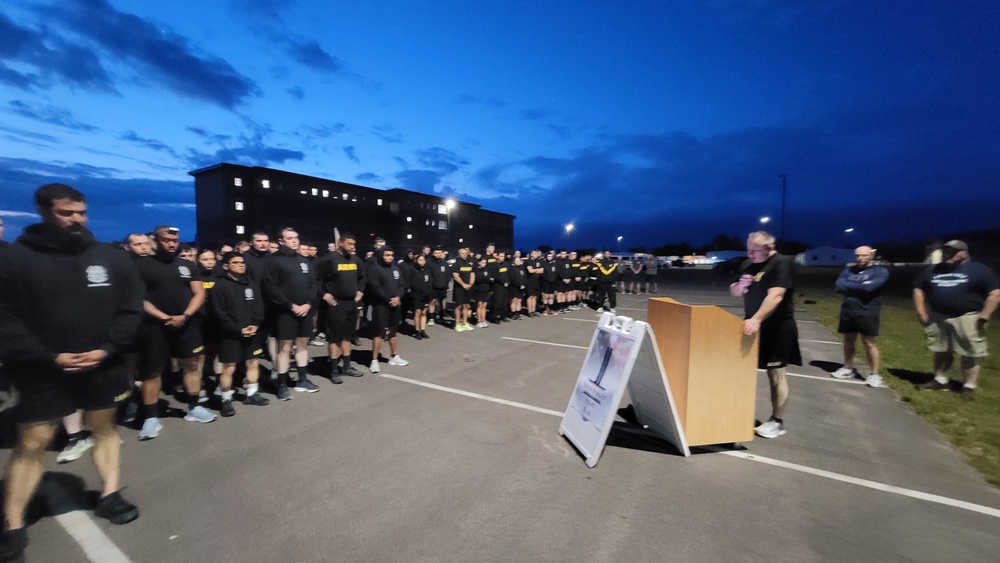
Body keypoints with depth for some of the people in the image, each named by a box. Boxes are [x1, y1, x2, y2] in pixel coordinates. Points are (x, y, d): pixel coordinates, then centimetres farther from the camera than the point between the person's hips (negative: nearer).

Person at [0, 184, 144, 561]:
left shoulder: (112, 258, -1)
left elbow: (131, 307, 0)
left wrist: (108, 349, -12)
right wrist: (48, 358, -16)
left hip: (102, 367, 2)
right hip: (43, 371, -2)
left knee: (105, 427, 14)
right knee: (31, 443, 6)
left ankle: (109, 495, 30)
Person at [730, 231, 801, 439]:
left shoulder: (782, 263, -14)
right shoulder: (748, 264, 8)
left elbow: (776, 295, -28)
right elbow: (734, 293, 14)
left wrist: (757, 319, -40)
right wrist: (740, 285, -10)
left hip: (776, 327, -7)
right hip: (751, 325, 7)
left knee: (775, 373, 0)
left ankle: (777, 422, 12)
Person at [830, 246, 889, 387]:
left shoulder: (880, 272, -2)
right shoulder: (848, 271, 8)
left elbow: (869, 287, -19)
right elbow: (839, 286, -6)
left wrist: (850, 286, -7)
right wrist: (860, 286, -11)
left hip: (868, 314, -4)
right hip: (847, 312, 4)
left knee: (869, 343, 0)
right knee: (848, 341, 12)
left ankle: (874, 374, 10)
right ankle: (848, 369, 23)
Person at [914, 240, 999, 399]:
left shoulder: (979, 270, -3)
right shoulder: (932, 270, 10)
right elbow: (918, 289, 15)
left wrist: (984, 316, -14)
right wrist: (921, 313, 6)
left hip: (967, 317, -4)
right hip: (937, 317, 4)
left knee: (971, 353, -1)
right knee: (941, 351, 12)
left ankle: (969, 385, 7)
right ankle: (940, 380, 23)